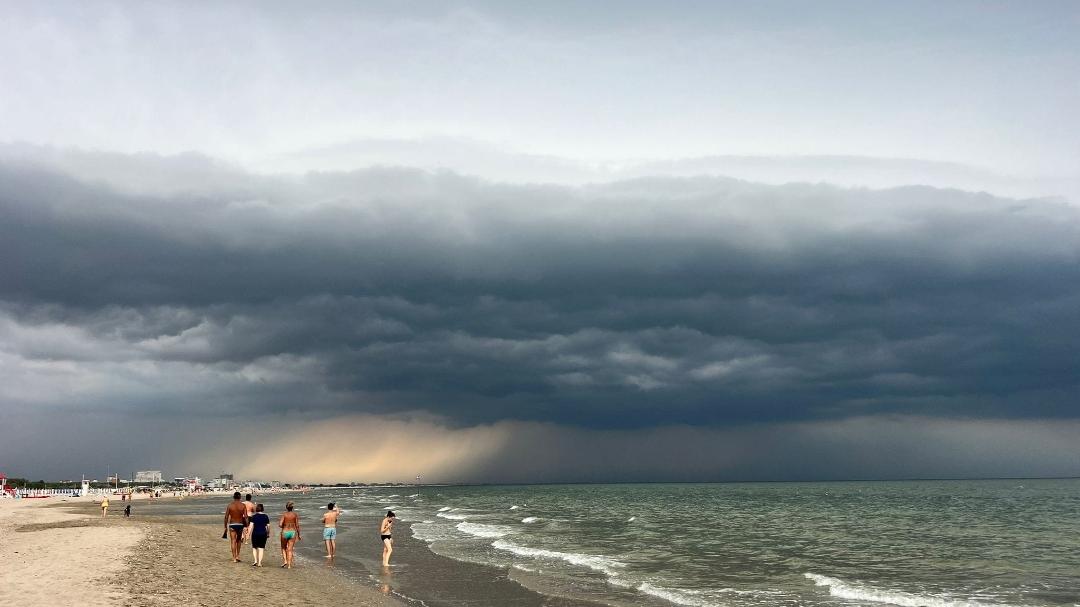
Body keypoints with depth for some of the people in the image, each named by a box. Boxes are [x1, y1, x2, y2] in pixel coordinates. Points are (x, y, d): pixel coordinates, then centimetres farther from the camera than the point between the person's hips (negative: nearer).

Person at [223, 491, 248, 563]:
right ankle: (238, 556, 18)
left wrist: (225, 526, 4)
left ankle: (234, 558, -1)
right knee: (238, 540, 21)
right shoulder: (243, 505, -4)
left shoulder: (230, 505, -5)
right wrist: (247, 526, -3)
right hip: (240, 524, 1)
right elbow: (245, 517, -8)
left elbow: (226, 517, -4)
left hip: (232, 525, -1)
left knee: (233, 541, 2)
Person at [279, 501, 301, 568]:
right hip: (293, 532, 2)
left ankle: (285, 561, 6)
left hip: (285, 532, -2)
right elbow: (297, 526, 0)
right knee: (290, 549, 7)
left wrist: (279, 523, 9)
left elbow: (280, 525, -16)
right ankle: (289, 565, 3)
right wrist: (298, 535, 9)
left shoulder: (284, 515, -9)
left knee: (283, 548, 21)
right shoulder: (295, 515, -1)